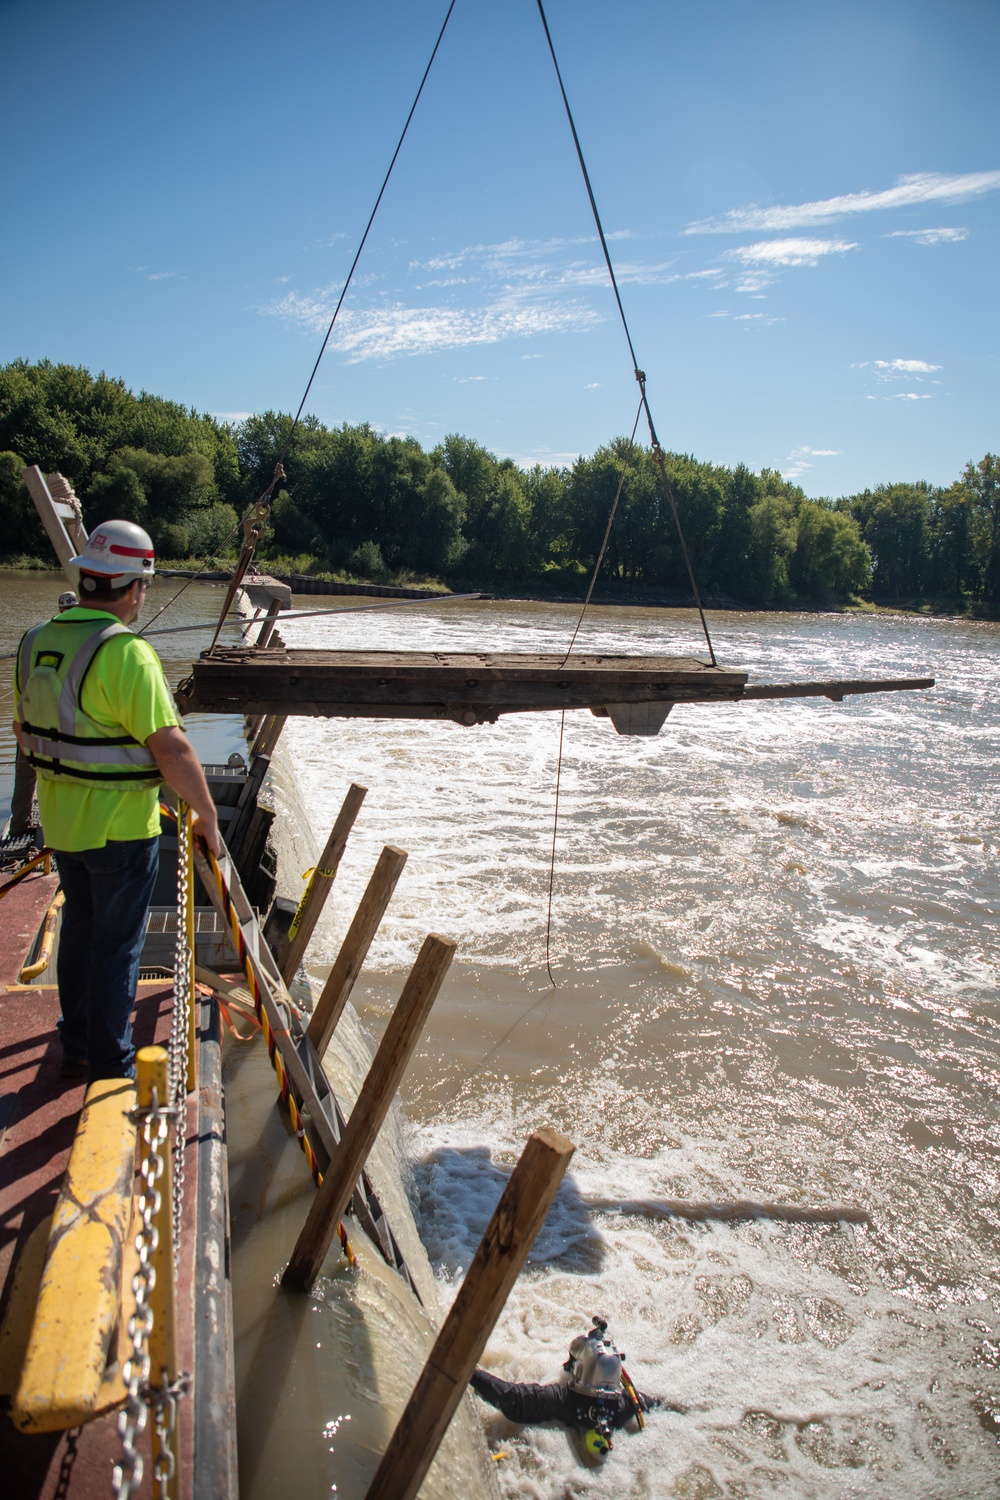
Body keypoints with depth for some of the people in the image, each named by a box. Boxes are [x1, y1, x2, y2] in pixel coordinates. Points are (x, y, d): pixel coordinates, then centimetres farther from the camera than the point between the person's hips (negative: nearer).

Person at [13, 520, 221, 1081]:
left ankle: (78, 1045, 37)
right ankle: (112, 1067, 19)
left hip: (60, 822, 8)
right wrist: (207, 815, -14)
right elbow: (171, 749, -25)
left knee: (79, 930, 22)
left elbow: (24, 731, 15)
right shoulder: (125, 652, -23)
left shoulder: (37, 642, 3)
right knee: (117, 945, 6)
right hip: (120, 827, -8)